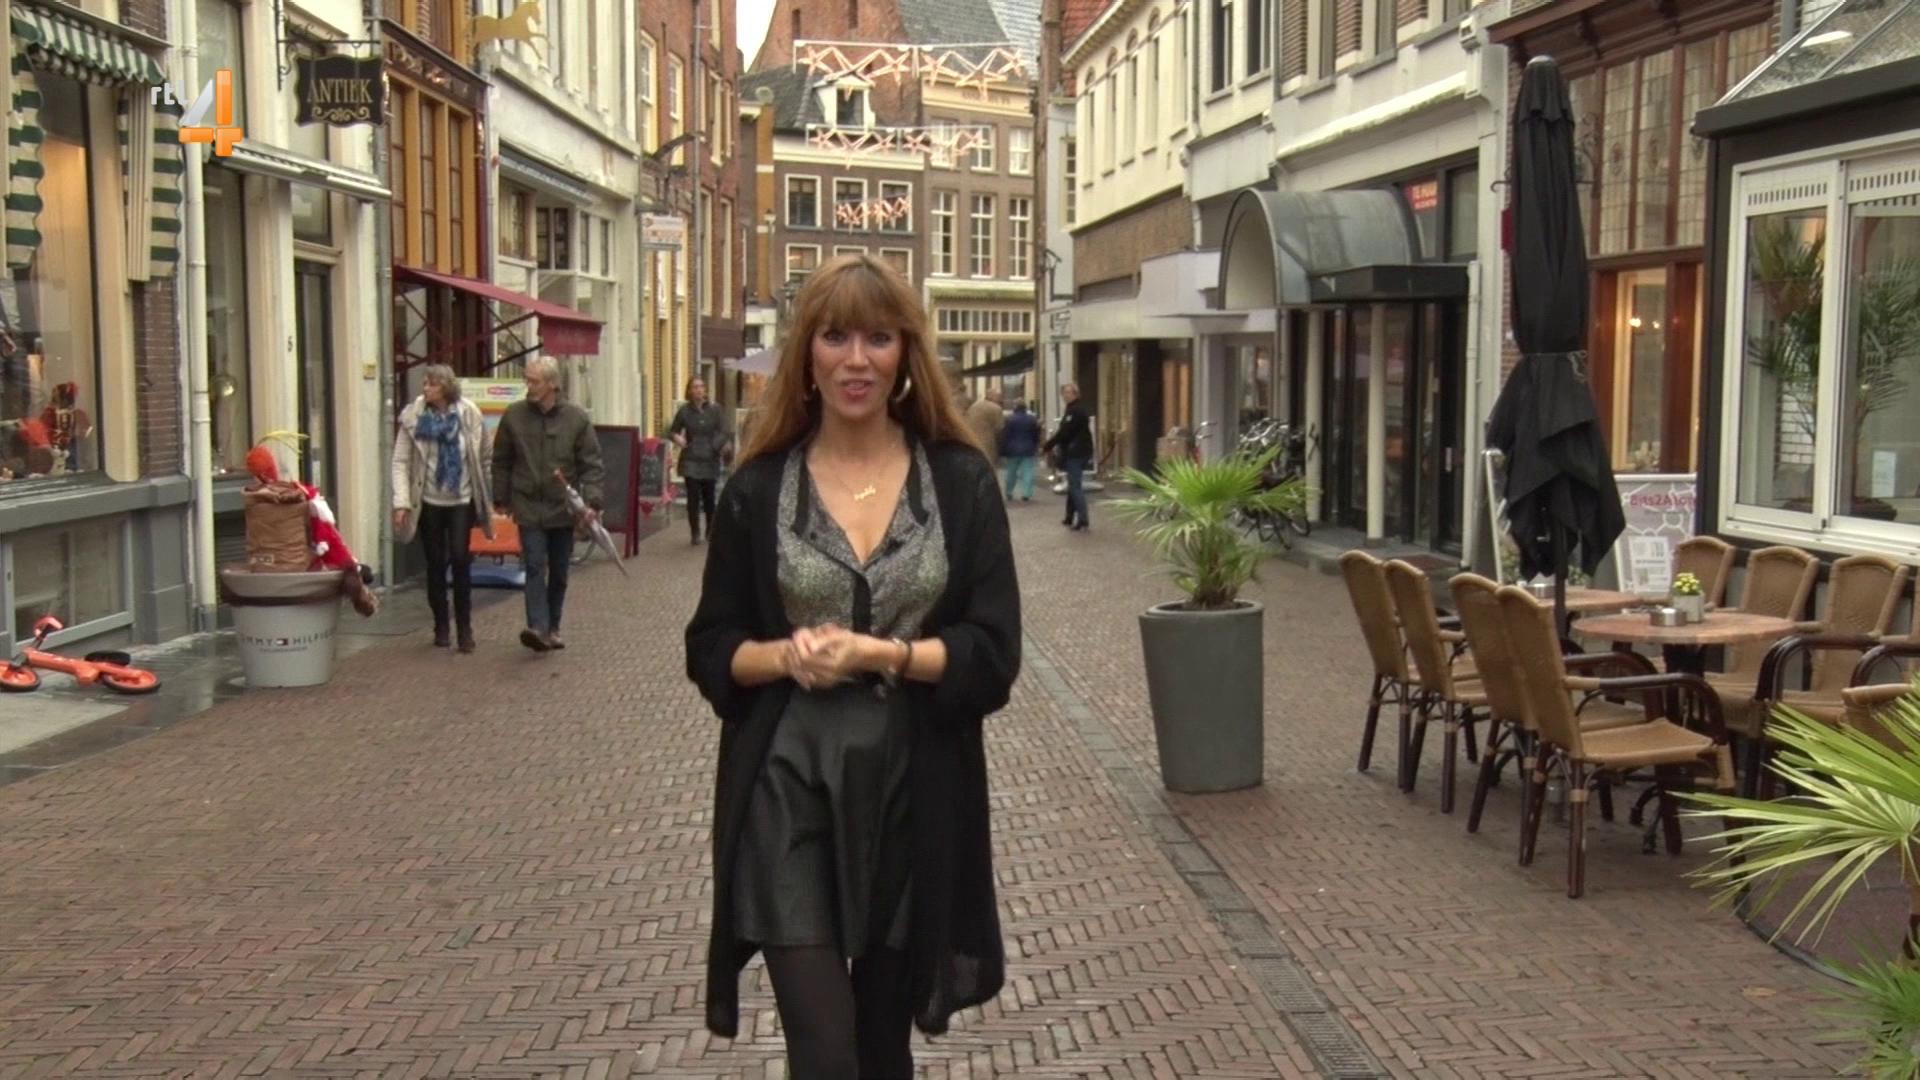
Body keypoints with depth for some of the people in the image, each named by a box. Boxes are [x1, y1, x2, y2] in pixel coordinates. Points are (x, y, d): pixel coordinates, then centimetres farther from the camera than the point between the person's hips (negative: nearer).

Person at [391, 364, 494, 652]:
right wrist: (401, 502, -13)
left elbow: (484, 460, 3)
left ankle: (464, 626, 0)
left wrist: (489, 500, 4)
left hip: (461, 501, -1)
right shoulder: (413, 418, -4)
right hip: (429, 502, 1)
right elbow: (400, 462, -5)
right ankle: (441, 626, 20)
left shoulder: (470, 416, -4)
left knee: (460, 559, -10)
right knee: (435, 564, 7)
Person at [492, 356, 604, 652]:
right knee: (535, 567, -12)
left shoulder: (577, 418, -4)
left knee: (559, 572, 10)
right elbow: (501, 461, 8)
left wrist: (591, 502, -13)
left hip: (563, 508, 1)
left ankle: (552, 628, 24)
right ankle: (538, 627, -19)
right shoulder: (514, 415, -1)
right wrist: (502, 499, 9)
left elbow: (591, 465, -3)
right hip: (528, 508, -1)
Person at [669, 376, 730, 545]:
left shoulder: (714, 409, 2)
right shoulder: (684, 411, 2)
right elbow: (673, 430, 9)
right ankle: (695, 533, 3)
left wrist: (721, 444, -20)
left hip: (710, 460, 1)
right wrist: (677, 437, -13)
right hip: (691, 460, -1)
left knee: (709, 497, 6)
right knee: (693, 496, -7)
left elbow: (723, 431, -1)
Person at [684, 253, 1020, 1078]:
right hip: (788, 794, -1)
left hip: (914, 792, 1)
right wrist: (782, 655, -16)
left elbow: (994, 652, -5)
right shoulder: (759, 487, 1)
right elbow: (710, 649, 4)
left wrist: (880, 654, -18)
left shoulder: (961, 481, -1)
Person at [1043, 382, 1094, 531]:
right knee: (1073, 486, 15)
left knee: (1075, 487, -9)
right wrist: (1052, 445, 13)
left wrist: (1047, 446, -13)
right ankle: (1070, 518, 22)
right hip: (1079, 452, 10)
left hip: (1075, 453, -10)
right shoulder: (1078, 409, 16)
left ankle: (1083, 521, -12)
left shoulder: (1074, 410, -16)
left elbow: (1064, 432, -20)